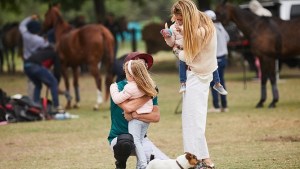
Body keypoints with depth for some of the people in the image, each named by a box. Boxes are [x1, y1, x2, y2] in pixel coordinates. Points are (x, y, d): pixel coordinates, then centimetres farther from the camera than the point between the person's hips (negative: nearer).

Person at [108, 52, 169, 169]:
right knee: (126, 141, -42)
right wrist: (148, 95, -16)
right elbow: (128, 107, -28)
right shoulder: (118, 87, -9)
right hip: (119, 137, -4)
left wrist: (135, 115, -21)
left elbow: (156, 116, -7)